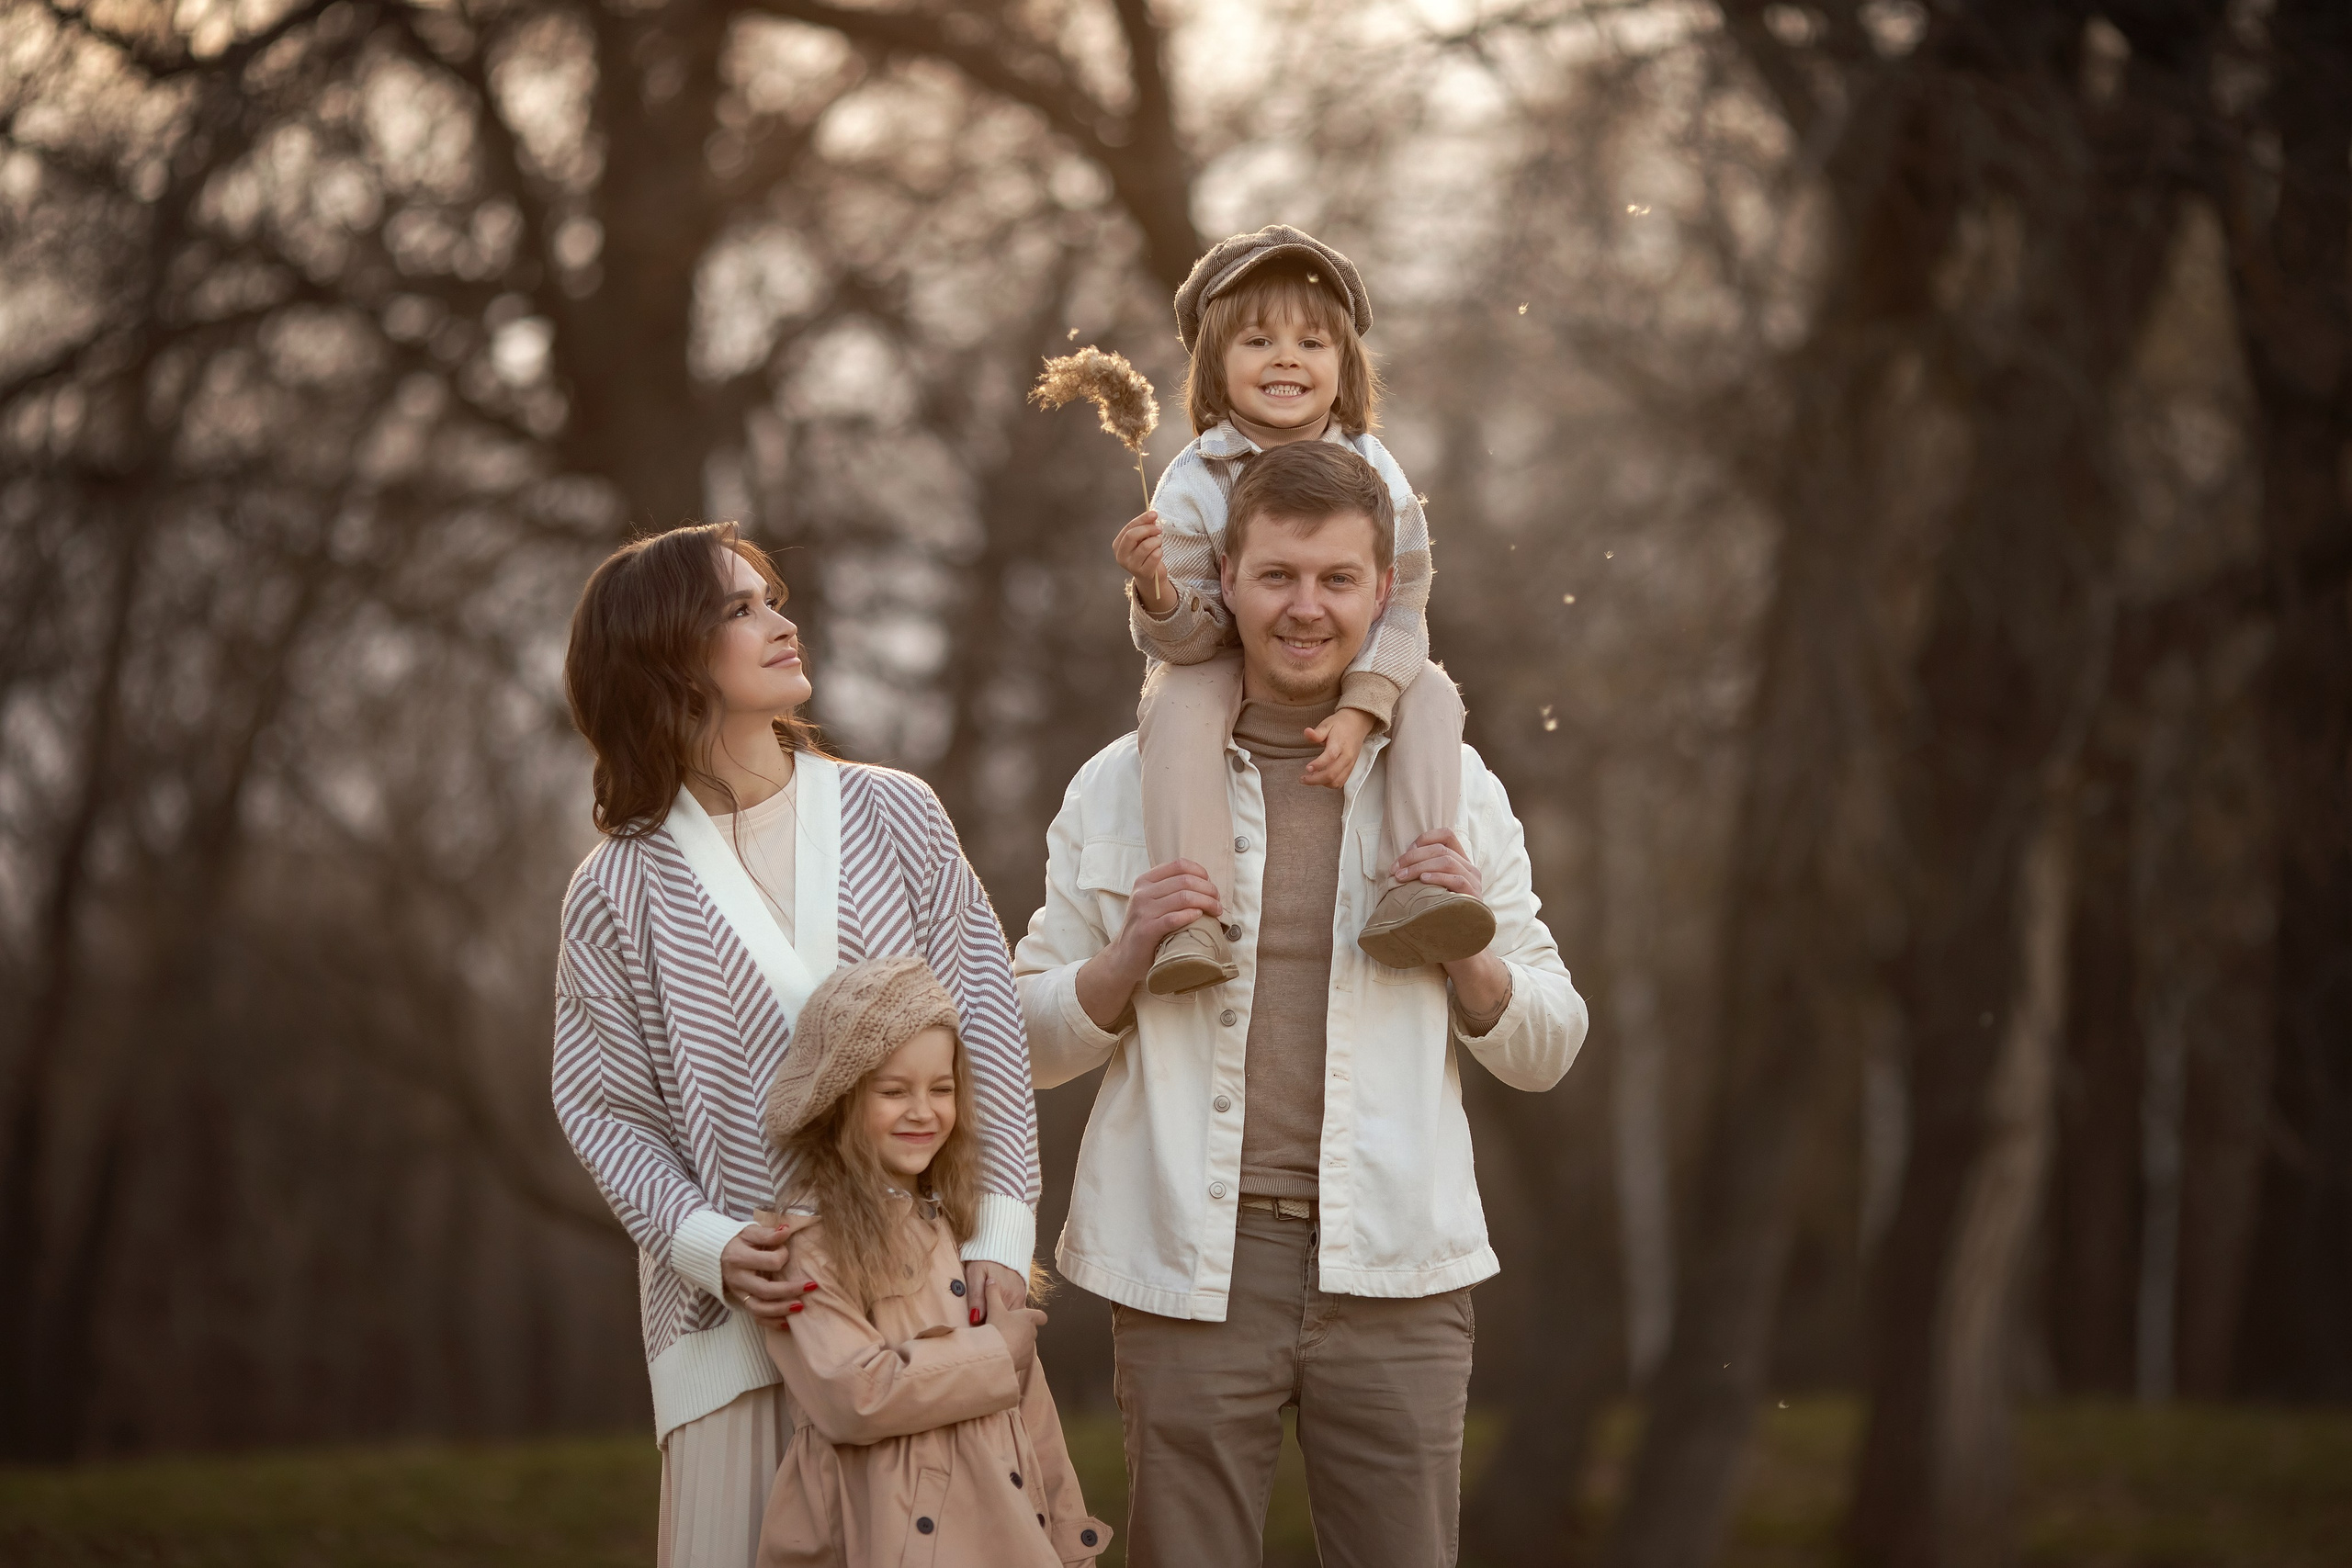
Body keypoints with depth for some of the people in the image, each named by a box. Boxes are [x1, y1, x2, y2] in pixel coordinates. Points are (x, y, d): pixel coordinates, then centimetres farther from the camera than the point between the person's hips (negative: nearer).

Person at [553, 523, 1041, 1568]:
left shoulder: (892, 815, 6)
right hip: (734, 1314, -1)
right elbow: (602, 1105, 3)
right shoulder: (618, 887, 2)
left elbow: (984, 1029, 3)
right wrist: (706, 1243, -13)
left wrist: (1000, 1229, -7)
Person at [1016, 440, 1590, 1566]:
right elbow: (1031, 1044, 9)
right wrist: (1130, 955, -10)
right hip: (1189, 1269, -1)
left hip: (1394, 1274, 1)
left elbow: (1544, 1053, 11)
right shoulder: (1123, 786, 7)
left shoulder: (1454, 785, 10)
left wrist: (1468, 945, -7)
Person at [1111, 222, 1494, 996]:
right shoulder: (1194, 483, -16)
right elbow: (1187, 639, -18)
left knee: (1431, 693, -24)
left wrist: (1359, 711, -28)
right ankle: (1195, 921, -43)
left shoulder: (1374, 475, -11)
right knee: (1181, 700, -34)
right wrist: (1156, 591, -42)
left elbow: (1400, 611, -13)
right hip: (1226, 668, -2)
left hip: (1349, 677, 2)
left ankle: (1410, 891, -32)